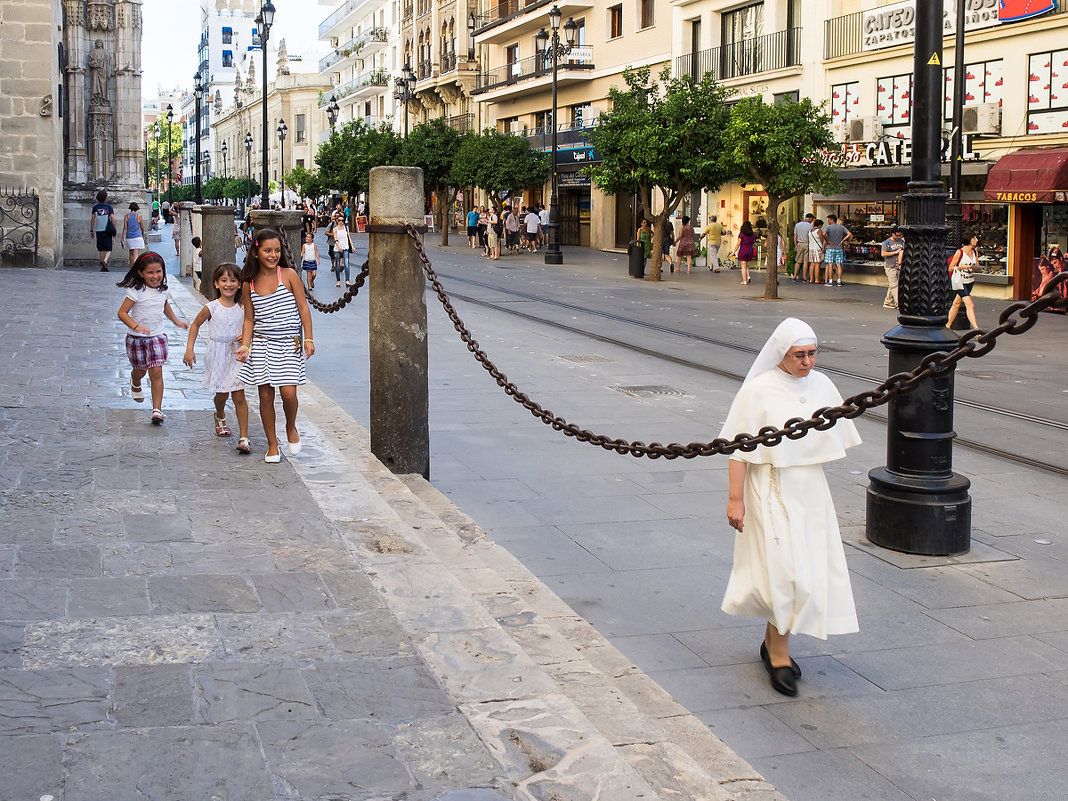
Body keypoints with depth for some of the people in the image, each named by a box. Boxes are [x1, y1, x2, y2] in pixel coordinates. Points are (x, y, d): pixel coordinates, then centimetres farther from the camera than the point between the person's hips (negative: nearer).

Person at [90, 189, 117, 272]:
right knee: (108, 249, 0)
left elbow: (92, 219, 4)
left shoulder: (95, 207, 5)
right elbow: (112, 219, -6)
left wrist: (91, 230, 9)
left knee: (101, 249, 10)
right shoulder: (109, 207, -2)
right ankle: (104, 261, -25)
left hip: (98, 231, 3)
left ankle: (102, 266, 11)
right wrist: (114, 229, 3)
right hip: (107, 230, -3)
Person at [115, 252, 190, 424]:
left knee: (156, 372, -9)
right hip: (136, 338, -2)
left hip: (157, 337, 2)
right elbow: (122, 313, -18)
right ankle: (135, 383, 54)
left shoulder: (163, 290, 1)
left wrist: (176, 320, 29)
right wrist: (136, 326, -31)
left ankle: (157, 409, -10)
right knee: (140, 370, 15)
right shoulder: (136, 291, -16)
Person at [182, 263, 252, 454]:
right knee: (222, 395, 10)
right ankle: (220, 417, 46)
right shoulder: (211, 308, -9)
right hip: (218, 356, -1)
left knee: (239, 396, -4)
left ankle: (244, 437, -3)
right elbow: (195, 325, 5)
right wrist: (189, 349, 1)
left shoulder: (242, 308, -3)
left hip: (237, 354, 1)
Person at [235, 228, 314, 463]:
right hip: (262, 344, 2)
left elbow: (303, 308, -1)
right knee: (265, 395, 2)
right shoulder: (249, 284, 3)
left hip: (289, 343, -2)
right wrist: (244, 346, -4)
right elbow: (249, 320, 8)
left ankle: (291, 427, 19)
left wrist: (308, 339, -6)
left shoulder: (289, 275, -3)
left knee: (288, 392, -13)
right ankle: (272, 445, 15)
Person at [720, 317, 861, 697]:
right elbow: (739, 450, -11)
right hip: (772, 491, -6)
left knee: (811, 571, 9)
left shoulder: (821, 385, 4)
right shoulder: (759, 390, -12)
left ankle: (774, 642, 26)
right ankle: (779, 653, 7)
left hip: (811, 490, 6)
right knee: (786, 570, -8)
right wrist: (735, 499, -14)